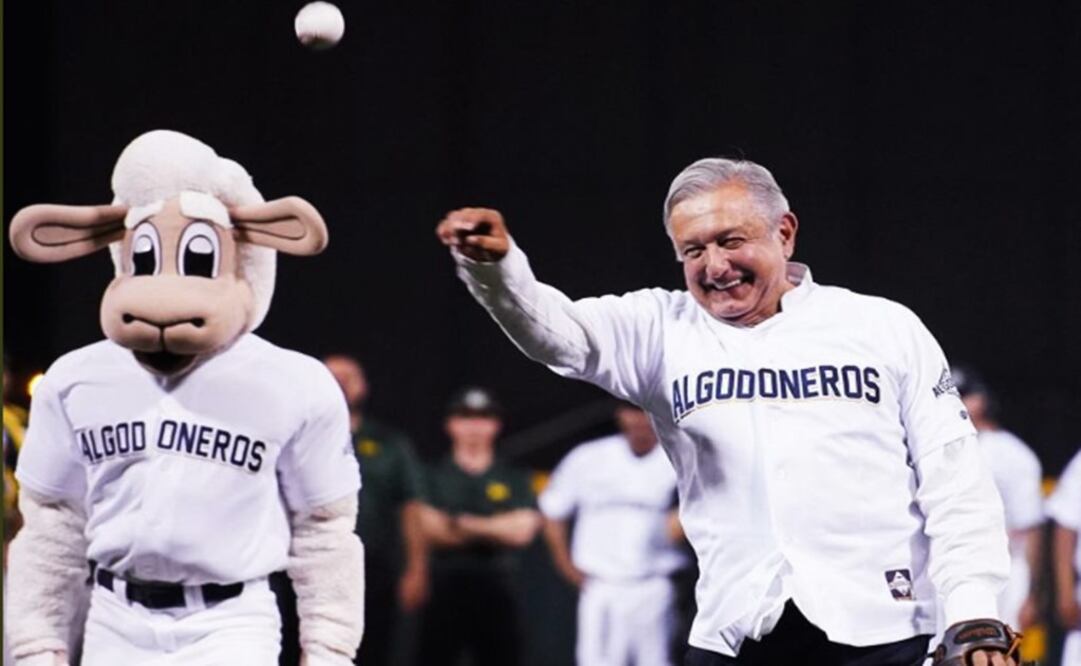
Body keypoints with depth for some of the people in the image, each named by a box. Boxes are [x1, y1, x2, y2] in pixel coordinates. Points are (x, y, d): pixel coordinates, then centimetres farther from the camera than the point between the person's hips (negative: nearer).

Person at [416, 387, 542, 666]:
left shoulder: (514, 480, 12)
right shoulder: (433, 476, 7)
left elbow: (522, 530, -2)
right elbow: (428, 528, -7)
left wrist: (466, 523, -6)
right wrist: (495, 529, -4)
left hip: (497, 593, 1)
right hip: (444, 590, -1)